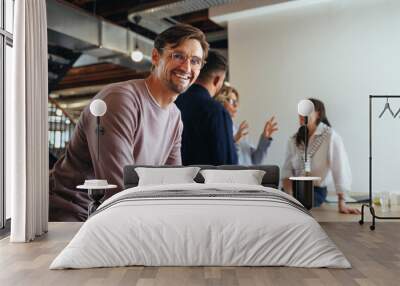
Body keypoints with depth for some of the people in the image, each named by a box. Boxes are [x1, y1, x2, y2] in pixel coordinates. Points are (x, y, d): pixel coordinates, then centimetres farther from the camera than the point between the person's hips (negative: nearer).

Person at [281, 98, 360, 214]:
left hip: (316, 190, -4)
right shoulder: (294, 139, 7)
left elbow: (340, 169, -15)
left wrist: (341, 203, -21)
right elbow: (287, 170, 3)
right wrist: (289, 193, -14)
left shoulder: (330, 136, -9)